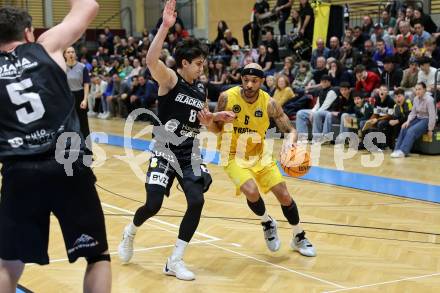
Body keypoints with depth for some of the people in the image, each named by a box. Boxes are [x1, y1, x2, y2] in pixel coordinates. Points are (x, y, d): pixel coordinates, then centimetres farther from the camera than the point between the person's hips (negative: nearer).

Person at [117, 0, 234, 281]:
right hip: (165, 152, -5)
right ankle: (130, 233, 28)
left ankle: (175, 261, 2)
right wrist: (165, 27, -42)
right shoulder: (169, 79, -10)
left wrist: (218, 117, 4)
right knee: (153, 205, -9)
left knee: (197, 202, -9)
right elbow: (151, 60, -33)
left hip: (190, 154, 5)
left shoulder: (201, 89, 8)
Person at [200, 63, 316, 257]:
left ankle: (299, 238, 25)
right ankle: (267, 223, 8)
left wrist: (289, 141, -36)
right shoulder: (227, 97, -18)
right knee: (251, 191, -27)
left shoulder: (269, 103, -16)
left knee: (284, 195, 0)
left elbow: (290, 130, -13)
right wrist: (209, 123, -29)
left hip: (258, 154, 2)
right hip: (233, 155, -2)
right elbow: (218, 128, -6)